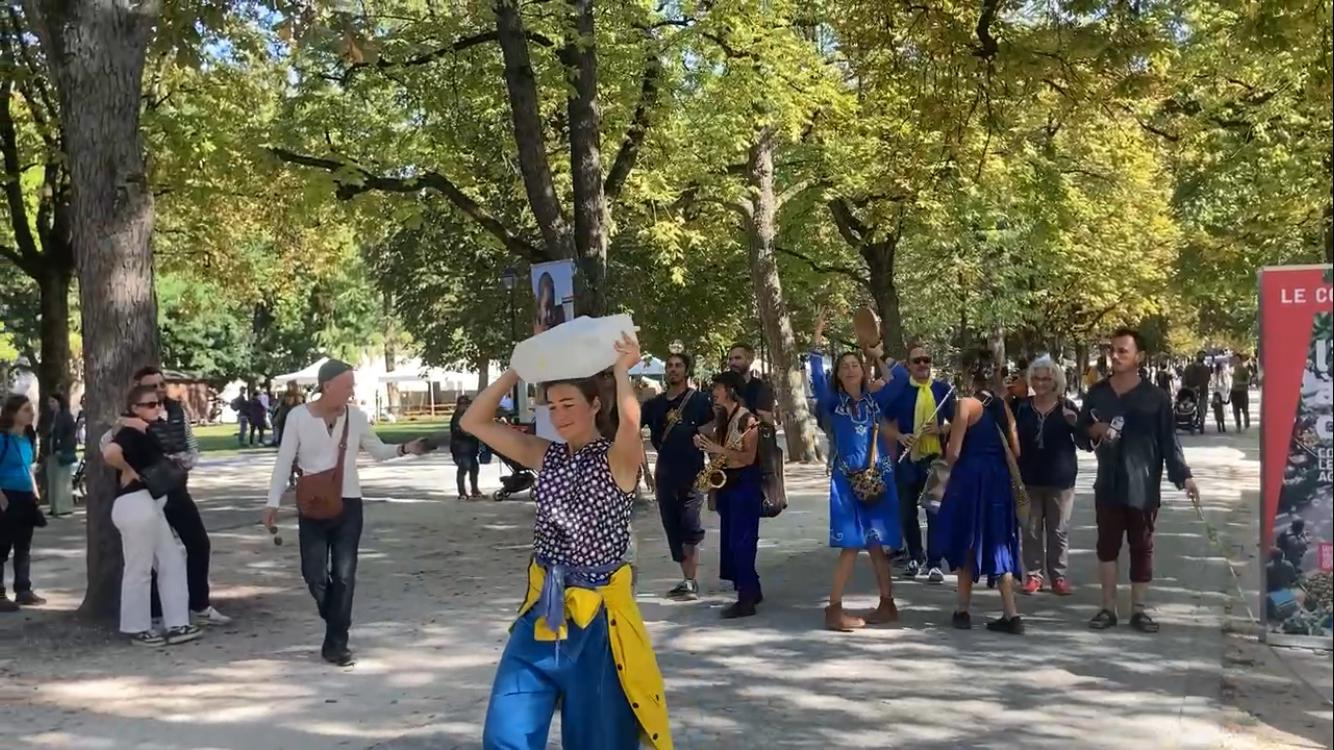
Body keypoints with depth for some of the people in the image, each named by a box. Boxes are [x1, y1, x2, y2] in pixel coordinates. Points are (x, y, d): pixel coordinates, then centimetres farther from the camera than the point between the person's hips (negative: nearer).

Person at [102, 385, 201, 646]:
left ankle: (175, 625, 15)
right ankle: (137, 629, 12)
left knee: (172, 562, 12)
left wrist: (170, 461, 4)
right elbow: (110, 452, -33)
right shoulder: (131, 432, -15)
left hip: (150, 504, 10)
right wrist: (128, 471, -18)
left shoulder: (145, 432, 13)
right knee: (139, 569, 1)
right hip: (135, 505, -10)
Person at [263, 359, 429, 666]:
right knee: (314, 574, -1)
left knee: (344, 575, 0)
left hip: (348, 504, 1)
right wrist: (273, 502, -7)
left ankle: (336, 644, 8)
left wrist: (404, 449, -9)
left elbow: (378, 451, 10)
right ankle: (337, 626, 27)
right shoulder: (298, 416, -7)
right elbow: (284, 461, -3)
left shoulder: (356, 416, -1)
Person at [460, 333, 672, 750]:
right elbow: (474, 422, 3)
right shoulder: (546, 456, 6)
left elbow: (631, 422, -33)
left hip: (597, 611, -4)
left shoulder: (618, 459, -9)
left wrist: (621, 369, -19)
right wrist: (518, 370, -2)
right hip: (543, 608, 5)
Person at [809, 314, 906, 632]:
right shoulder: (833, 402, 4)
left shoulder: (875, 400, 10)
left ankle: (887, 604, 19)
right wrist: (817, 346, -16)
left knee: (875, 544, 8)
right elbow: (817, 380, -13)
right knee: (851, 546, -7)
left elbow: (901, 377, 2)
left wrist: (877, 355, 3)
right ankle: (834, 610, -4)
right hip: (847, 480, -2)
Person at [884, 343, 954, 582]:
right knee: (907, 512, 10)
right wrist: (900, 436, -12)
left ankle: (934, 563, 8)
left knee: (936, 512, 0)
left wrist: (941, 430, -11)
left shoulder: (944, 389, 2)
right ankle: (915, 557, 28)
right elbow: (886, 423, 6)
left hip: (936, 458, -1)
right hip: (907, 459, 1)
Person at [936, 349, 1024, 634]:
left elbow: (953, 453, -12)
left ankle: (963, 611, 14)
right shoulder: (1002, 404, 7)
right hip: (999, 478, 5)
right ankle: (1011, 615, 6)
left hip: (970, 478, -5)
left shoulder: (966, 404, -11)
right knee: (997, 544, 10)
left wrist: (952, 469, 9)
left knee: (967, 544, 8)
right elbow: (1015, 449, 9)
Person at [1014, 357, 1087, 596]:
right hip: (1029, 478, 1)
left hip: (1060, 479, -1)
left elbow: (1084, 444, -3)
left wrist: (1075, 423, -20)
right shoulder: (1023, 407, 3)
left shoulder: (1067, 407, -1)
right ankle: (1034, 574, 13)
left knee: (1059, 530, 4)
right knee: (1031, 529, 5)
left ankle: (1058, 575, 12)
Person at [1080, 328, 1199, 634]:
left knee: (1142, 548, 6)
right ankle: (1108, 608, 15)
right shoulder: (1097, 394, 6)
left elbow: (1169, 440, -3)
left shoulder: (1155, 397, -3)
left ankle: (1138, 609, 14)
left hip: (1143, 485, -2)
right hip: (1109, 484, 3)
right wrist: (1094, 430, -8)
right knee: (1107, 546, 6)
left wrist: (1184, 476, -10)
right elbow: (1080, 430, 14)